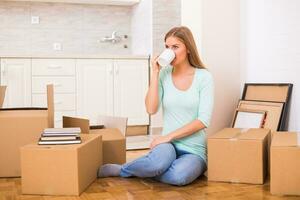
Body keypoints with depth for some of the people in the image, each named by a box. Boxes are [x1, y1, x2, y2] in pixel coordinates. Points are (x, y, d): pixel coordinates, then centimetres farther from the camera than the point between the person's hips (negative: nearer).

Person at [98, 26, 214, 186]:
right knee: (159, 163, -37)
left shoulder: (203, 77, -4)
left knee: (179, 176, -35)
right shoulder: (164, 75, 2)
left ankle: (121, 171, -13)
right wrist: (155, 73, -11)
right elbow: (151, 109, -11)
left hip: (194, 150, 0)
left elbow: (203, 120, -12)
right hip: (169, 144, 1)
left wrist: (169, 136, -15)